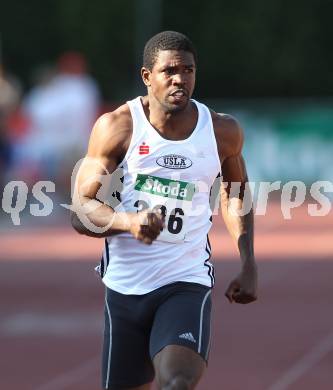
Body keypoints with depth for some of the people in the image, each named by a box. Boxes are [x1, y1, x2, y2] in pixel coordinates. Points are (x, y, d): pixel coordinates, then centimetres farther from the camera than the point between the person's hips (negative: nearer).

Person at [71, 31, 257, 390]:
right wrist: (129, 221, -28)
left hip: (187, 283, 0)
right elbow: (81, 211, -8)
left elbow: (235, 191, 21)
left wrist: (248, 266, 12)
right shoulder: (117, 128, -6)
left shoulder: (223, 132, 1)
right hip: (125, 285, 1)